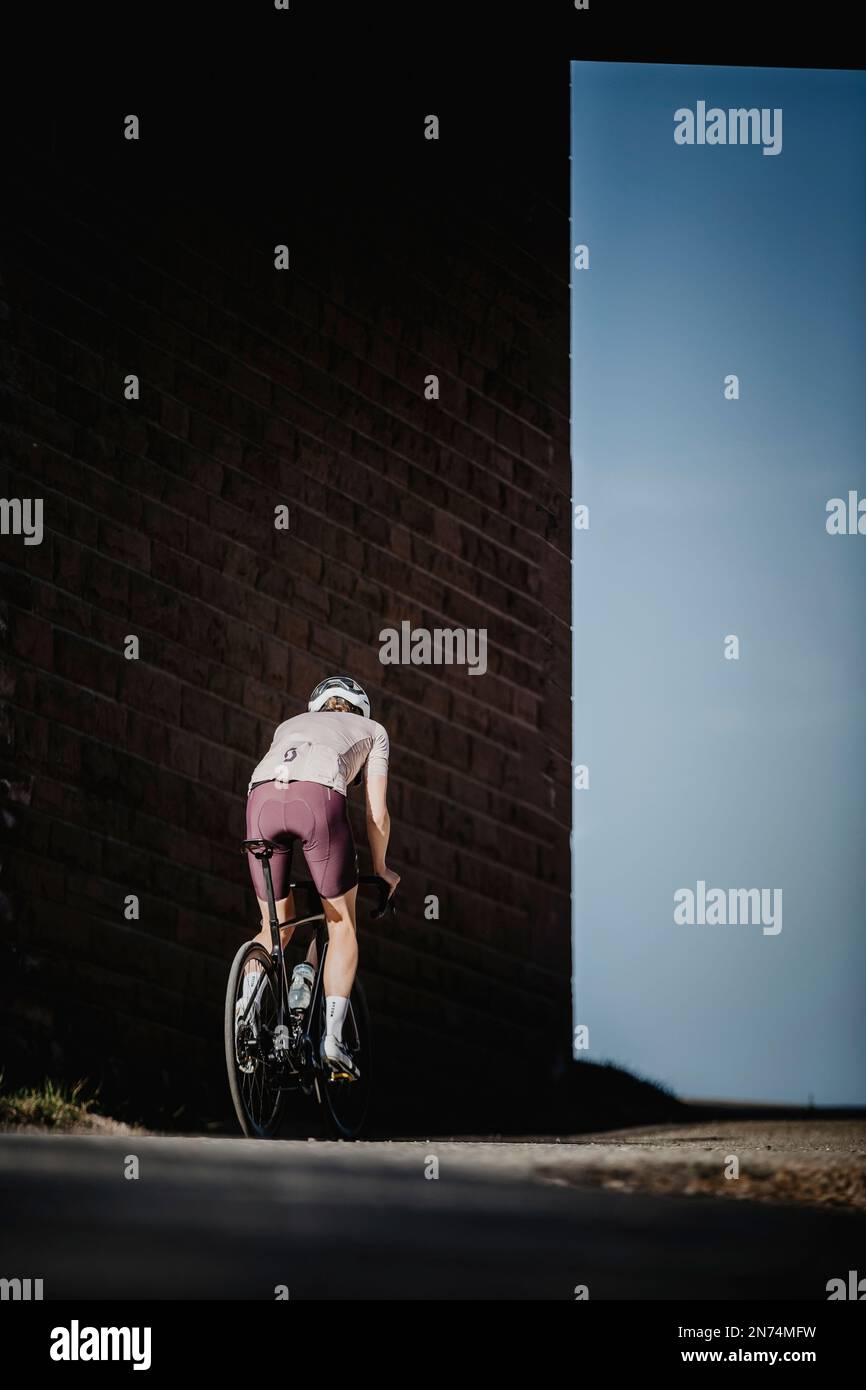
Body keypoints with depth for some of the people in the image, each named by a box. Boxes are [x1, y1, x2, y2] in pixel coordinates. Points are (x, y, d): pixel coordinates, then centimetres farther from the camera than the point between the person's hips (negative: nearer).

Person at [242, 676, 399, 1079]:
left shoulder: (290, 725, 40)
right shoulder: (372, 731, 31)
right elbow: (377, 814, 24)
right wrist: (380, 870, 37)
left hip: (261, 797, 3)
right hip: (319, 797, -3)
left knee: (276, 927, 19)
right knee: (342, 926, 13)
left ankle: (247, 1004, -3)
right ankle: (333, 1037, 2)